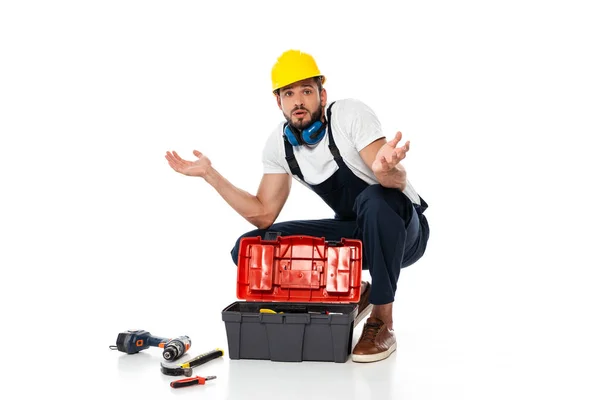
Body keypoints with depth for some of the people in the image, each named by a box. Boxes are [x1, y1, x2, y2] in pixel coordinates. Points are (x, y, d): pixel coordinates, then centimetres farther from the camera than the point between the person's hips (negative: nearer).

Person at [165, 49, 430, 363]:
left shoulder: (349, 114, -22)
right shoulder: (278, 143, -5)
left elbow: (398, 182, -32)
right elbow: (264, 216, -6)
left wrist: (385, 169, -56)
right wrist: (209, 174, -11)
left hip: (403, 229, -5)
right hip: (354, 232, 5)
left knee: (376, 199, -41)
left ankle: (382, 322, -21)